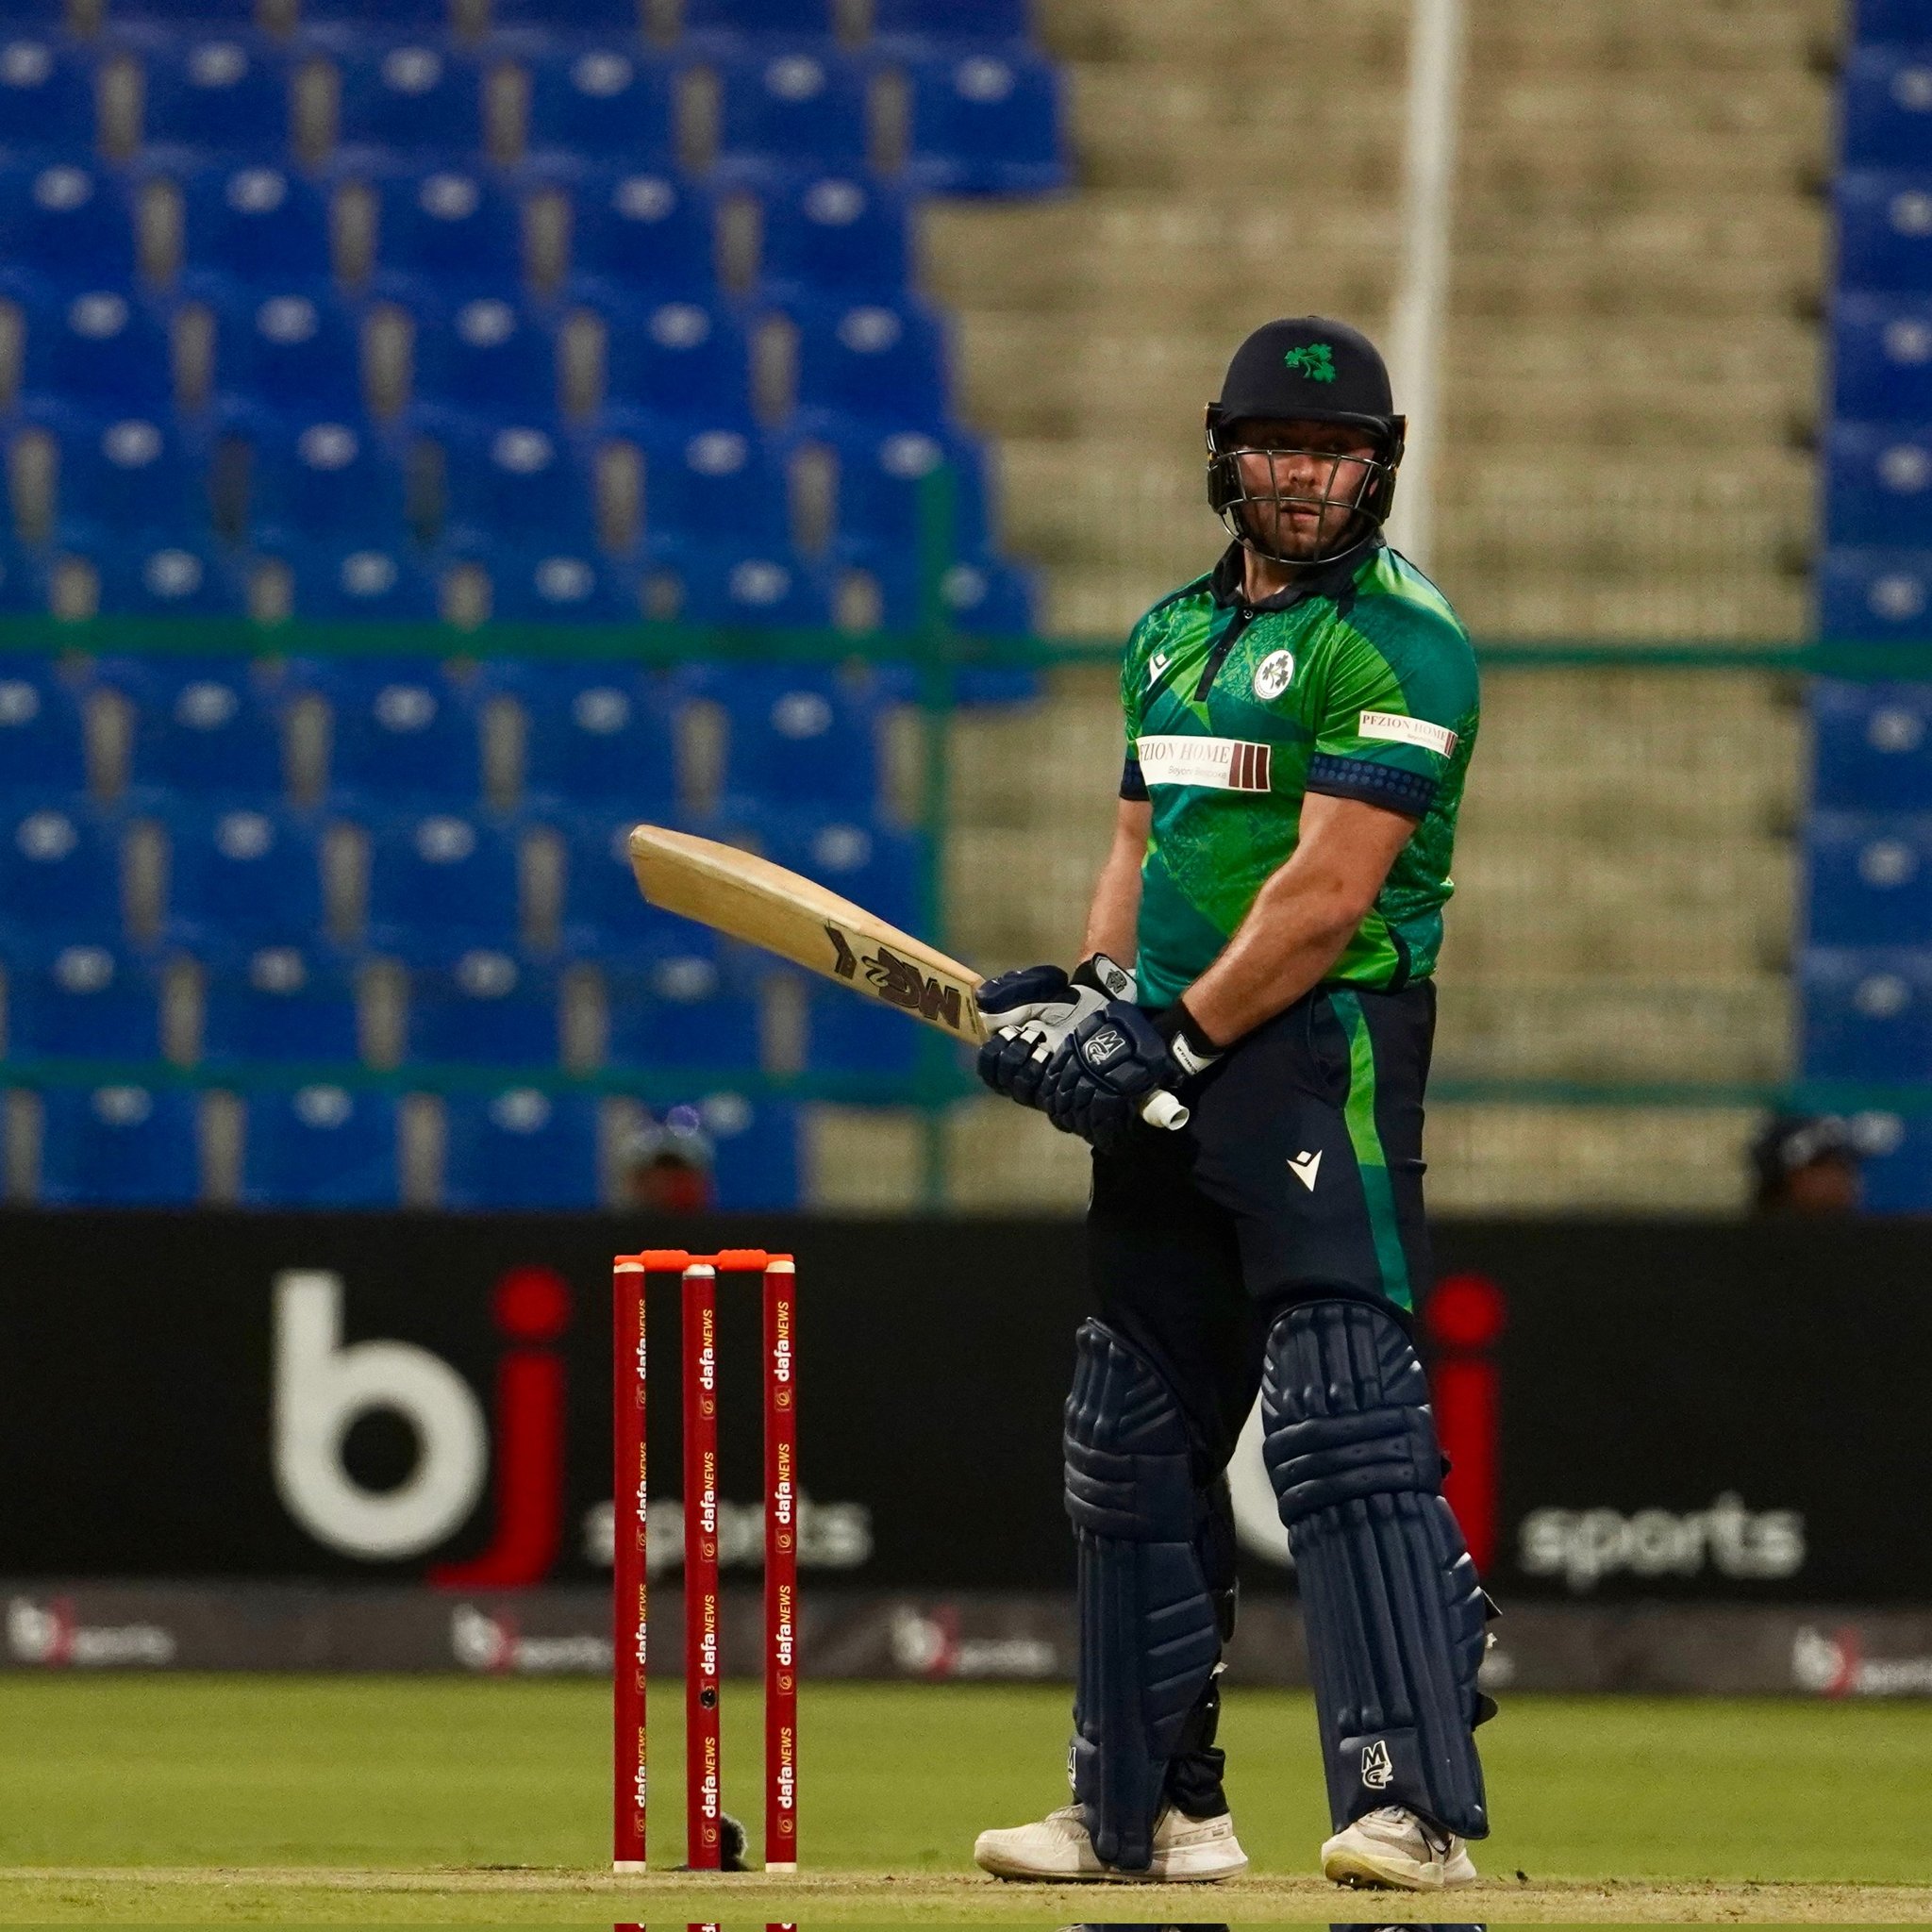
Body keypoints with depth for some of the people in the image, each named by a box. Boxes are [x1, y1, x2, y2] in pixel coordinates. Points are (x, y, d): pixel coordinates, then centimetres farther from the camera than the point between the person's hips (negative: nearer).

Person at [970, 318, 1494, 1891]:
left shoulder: (1396, 641, -10)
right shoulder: (1172, 634, 17)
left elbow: (1328, 890, -16)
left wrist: (1178, 1038, -17)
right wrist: (1089, 988, 5)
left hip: (1325, 1052, -9)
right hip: (1170, 1064, 9)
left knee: (1343, 1418, -19)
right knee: (1134, 1434, 13)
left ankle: (1417, 1801, -25)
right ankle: (1150, 1807, 22)